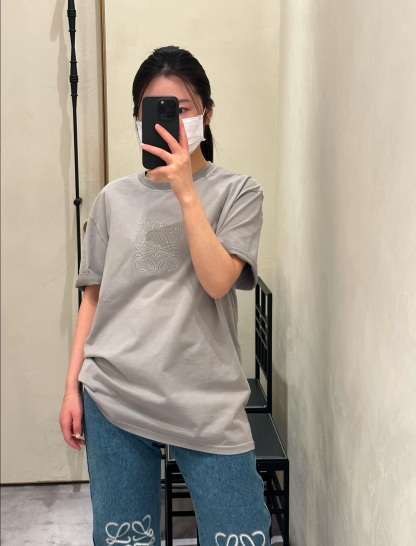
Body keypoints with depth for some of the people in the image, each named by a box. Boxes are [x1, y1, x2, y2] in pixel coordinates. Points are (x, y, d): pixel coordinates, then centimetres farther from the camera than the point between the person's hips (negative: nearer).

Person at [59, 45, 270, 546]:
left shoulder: (237, 192, 1)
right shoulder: (115, 199, 7)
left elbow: (217, 281, -13)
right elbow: (93, 297, 11)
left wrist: (184, 190, -17)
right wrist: (72, 386, 8)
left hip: (206, 402, -2)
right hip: (113, 398, 2)